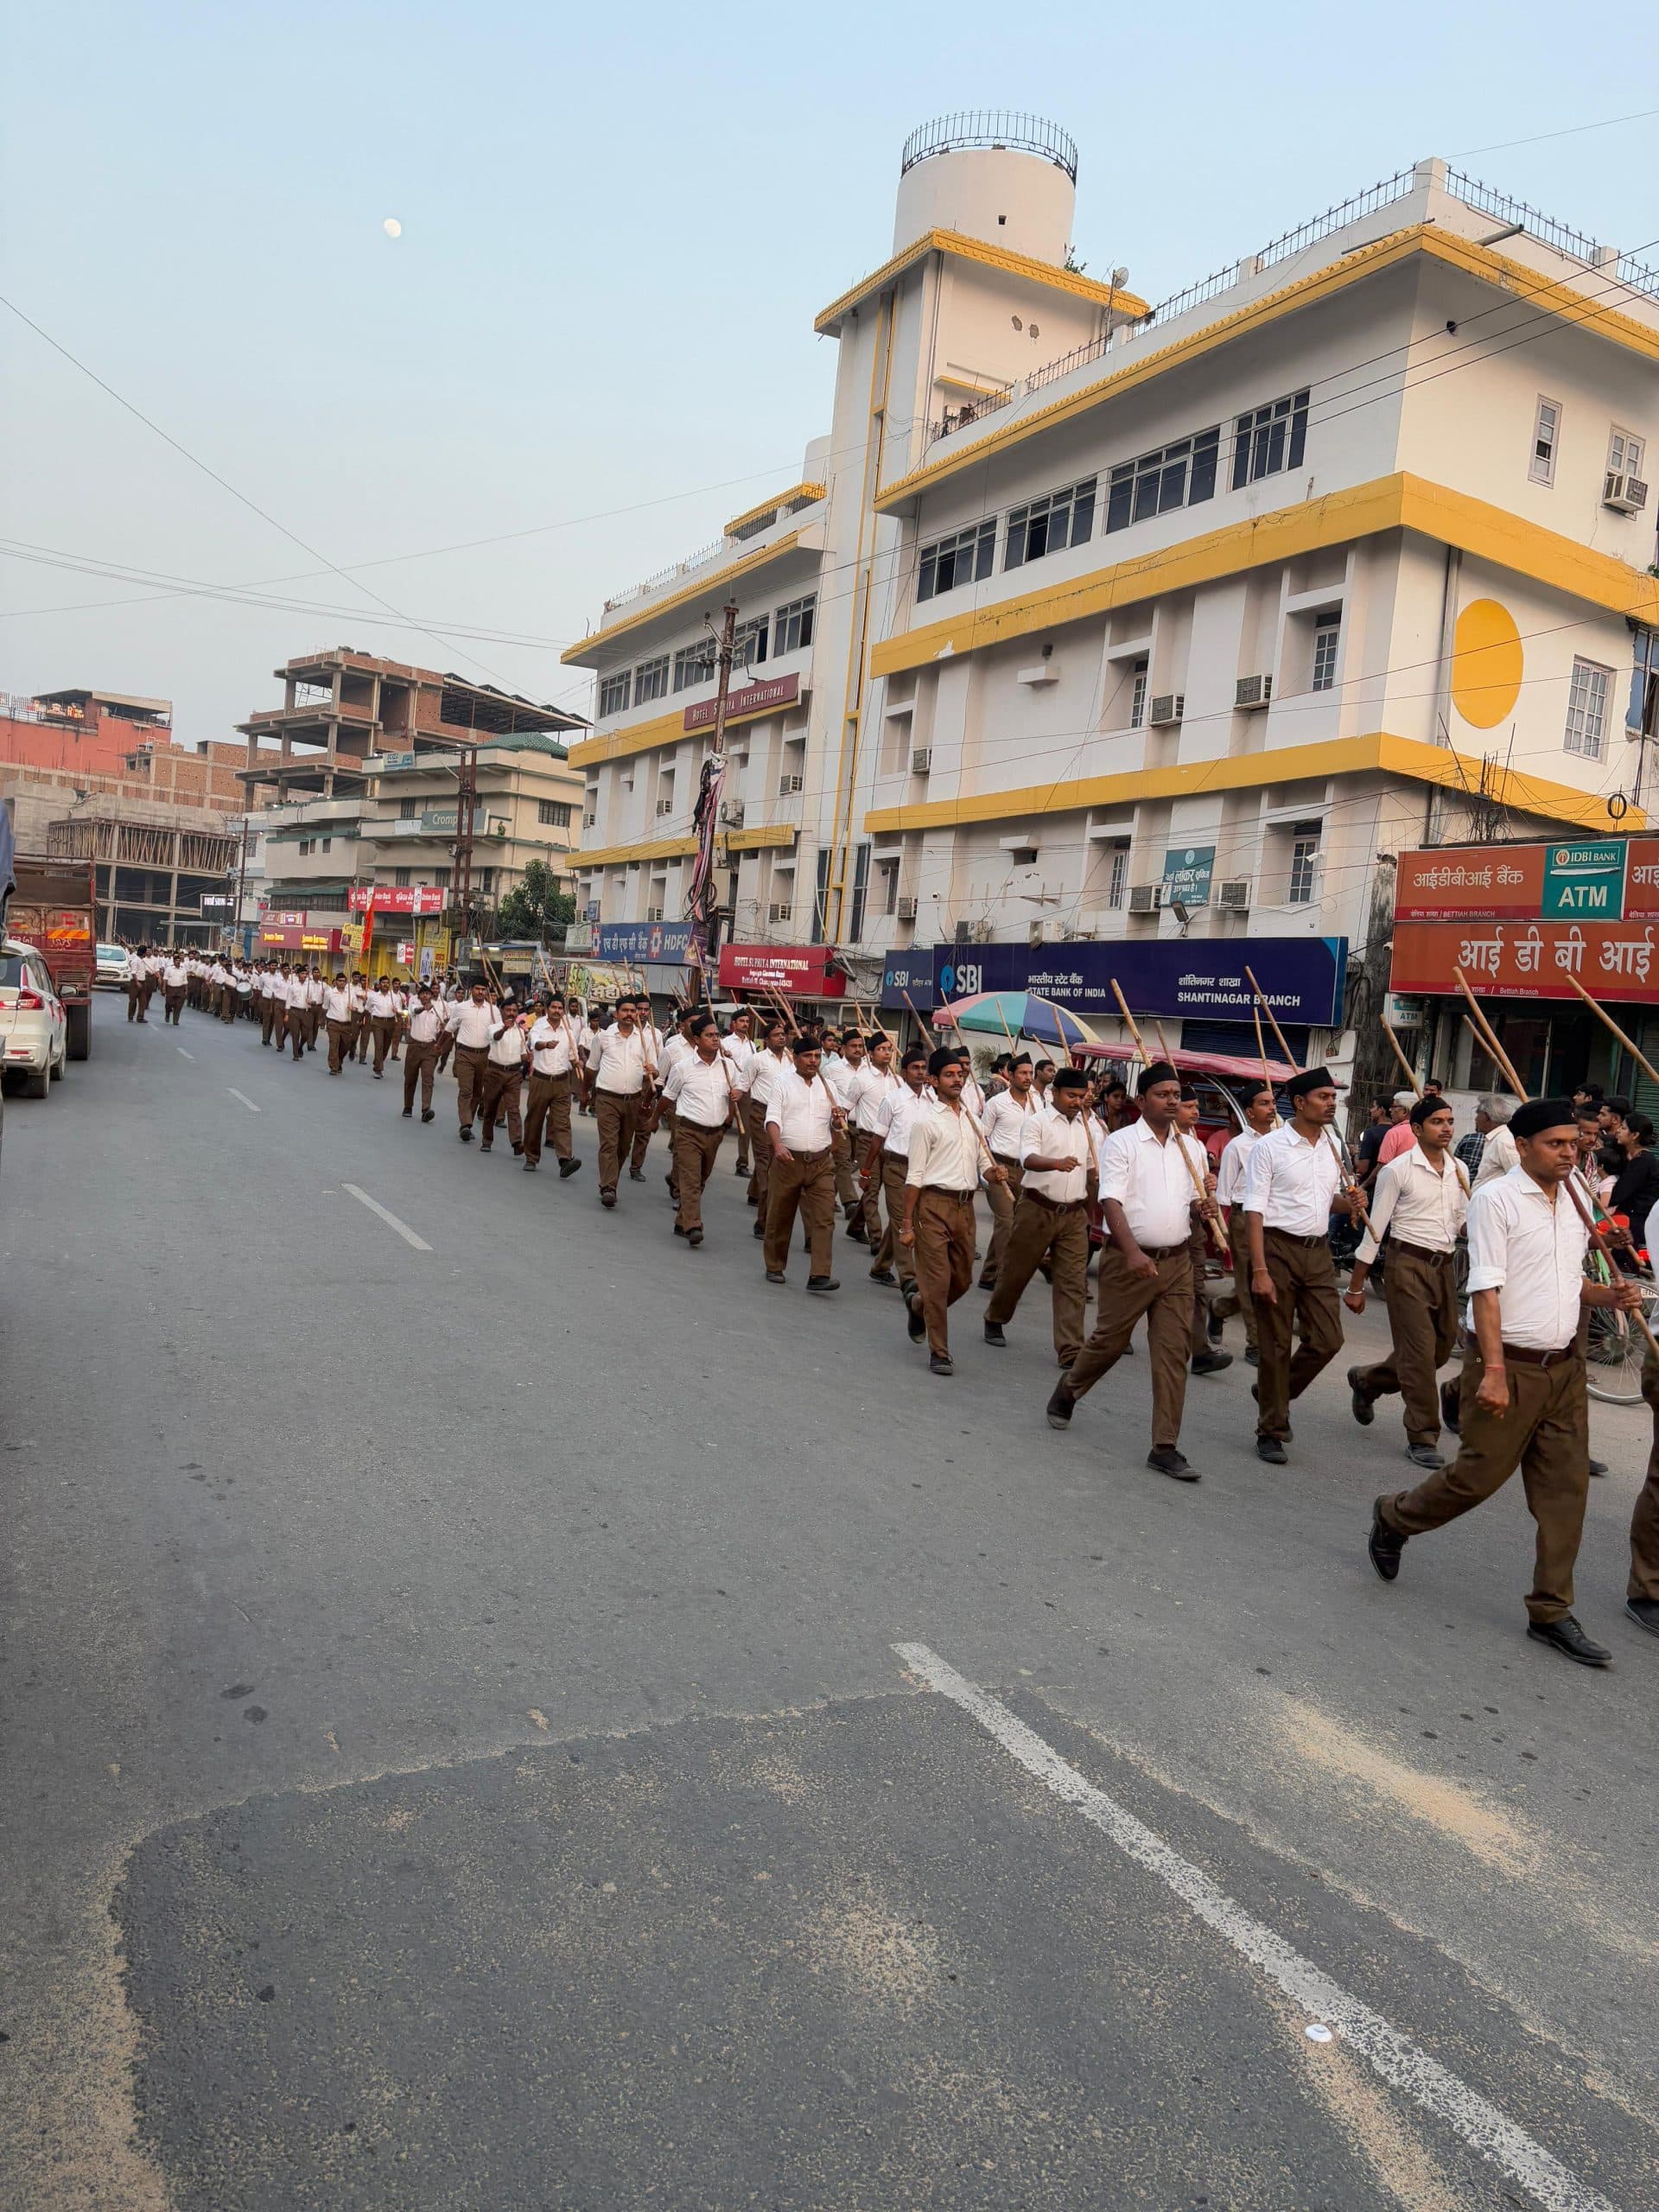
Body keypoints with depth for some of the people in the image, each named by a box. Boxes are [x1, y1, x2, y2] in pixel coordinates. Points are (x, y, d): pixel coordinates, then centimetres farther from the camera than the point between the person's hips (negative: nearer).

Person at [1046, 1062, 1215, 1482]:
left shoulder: (1191, 1148, 11)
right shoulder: (1120, 1143, -6)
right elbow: (1112, 1202, -16)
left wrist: (1204, 1206, -4)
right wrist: (1133, 1252, -30)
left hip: (1178, 1261, 5)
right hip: (1130, 1259, -4)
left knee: (1173, 1352, 1)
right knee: (1109, 1340, 7)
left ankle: (1165, 1447, 6)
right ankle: (1066, 1392, 37)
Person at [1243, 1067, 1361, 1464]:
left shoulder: (1332, 1147, 10)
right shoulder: (1271, 1147, -8)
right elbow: (1254, 1210, -11)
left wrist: (1347, 1203, -2)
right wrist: (1259, 1270, -18)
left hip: (1318, 1252, 6)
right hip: (1279, 1248, -6)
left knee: (1327, 1340, 2)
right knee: (1275, 1345, 1)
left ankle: (1276, 1394, 28)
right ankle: (1271, 1431, 14)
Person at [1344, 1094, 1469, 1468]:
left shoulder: (1458, 1170, 10)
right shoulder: (1398, 1170, -7)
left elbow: (1464, 1223, 19)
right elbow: (1375, 1228, -6)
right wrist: (1355, 1286, -6)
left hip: (1445, 1266, 7)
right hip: (1409, 1264, -6)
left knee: (1441, 1349, 13)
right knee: (1420, 1352, -7)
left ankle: (1367, 1381, 35)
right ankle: (1422, 1438, 4)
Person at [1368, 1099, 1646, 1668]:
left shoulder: (1573, 1205, 12)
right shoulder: (1496, 1199, -11)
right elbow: (1486, 1288, -17)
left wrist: (1609, 1296, 1)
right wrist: (1494, 1370, -22)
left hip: (1564, 1365, 7)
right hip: (1510, 1364, -7)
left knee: (1564, 1487, 6)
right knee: (1481, 1473, 0)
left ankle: (1551, 1611, 16)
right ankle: (1393, 1518, 27)